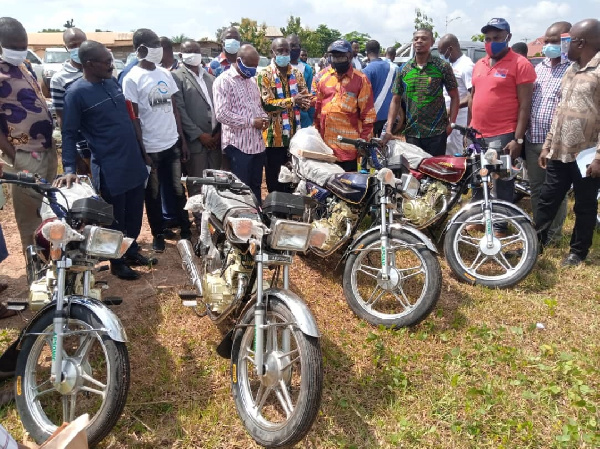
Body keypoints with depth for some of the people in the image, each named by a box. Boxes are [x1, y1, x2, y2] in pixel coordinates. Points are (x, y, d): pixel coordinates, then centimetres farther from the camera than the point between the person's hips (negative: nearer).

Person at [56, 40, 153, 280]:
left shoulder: (112, 82, 7)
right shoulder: (76, 93, -13)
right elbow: (69, 133, -12)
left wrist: (141, 151, 19)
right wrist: (69, 168, -23)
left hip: (134, 161, 7)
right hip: (109, 168, -6)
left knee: (135, 213, 18)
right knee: (115, 218, 8)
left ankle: (132, 251, 37)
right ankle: (117, 262, 26)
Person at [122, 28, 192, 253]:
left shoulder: (165, 74, 8)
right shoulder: (132, 79, -9)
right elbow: (133, 117, -9)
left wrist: (182, 139, 9)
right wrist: (141, 150, -12)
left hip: (172, 143, 5)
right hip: (150, 148, -5)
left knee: (179, 190, 12)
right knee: (153, 194, 9)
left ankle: (186, 231, 25)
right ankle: (158, 235, 23)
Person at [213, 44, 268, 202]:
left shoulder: (252, 80, 16)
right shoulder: (223, 81, -9)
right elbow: (222, 114, -18)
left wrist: (264, 118, 2)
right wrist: (251, 122, -16)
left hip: (257, 143, 7)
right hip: (238, 144, -7)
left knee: (256, 186, 14)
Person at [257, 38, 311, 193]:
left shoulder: (297, 74, 10)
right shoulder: (265, 75, -6)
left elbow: (306, 100, 8)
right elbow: (266, 104, -16)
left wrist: (304, 102, -17)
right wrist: (292, 100, -17)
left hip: (295, 136, 5)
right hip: (274, 137, -5)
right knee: (275, 182, 5)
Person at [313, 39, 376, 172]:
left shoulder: (360, 79, -1)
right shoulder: (323, 77, 10)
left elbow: (367, 113, -2)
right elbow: (317, 107, 14)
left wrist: (365, 140, -5)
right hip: (325, 143, 4)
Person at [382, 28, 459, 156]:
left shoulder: (442, 67, 1)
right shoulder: (404, 70, 8)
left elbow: (454, 97, 4)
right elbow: (396, 101, 9)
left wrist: (451, 124, -6)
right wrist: (388, 129, -2)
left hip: (437, 132, -2)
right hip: (412, 133, 2)